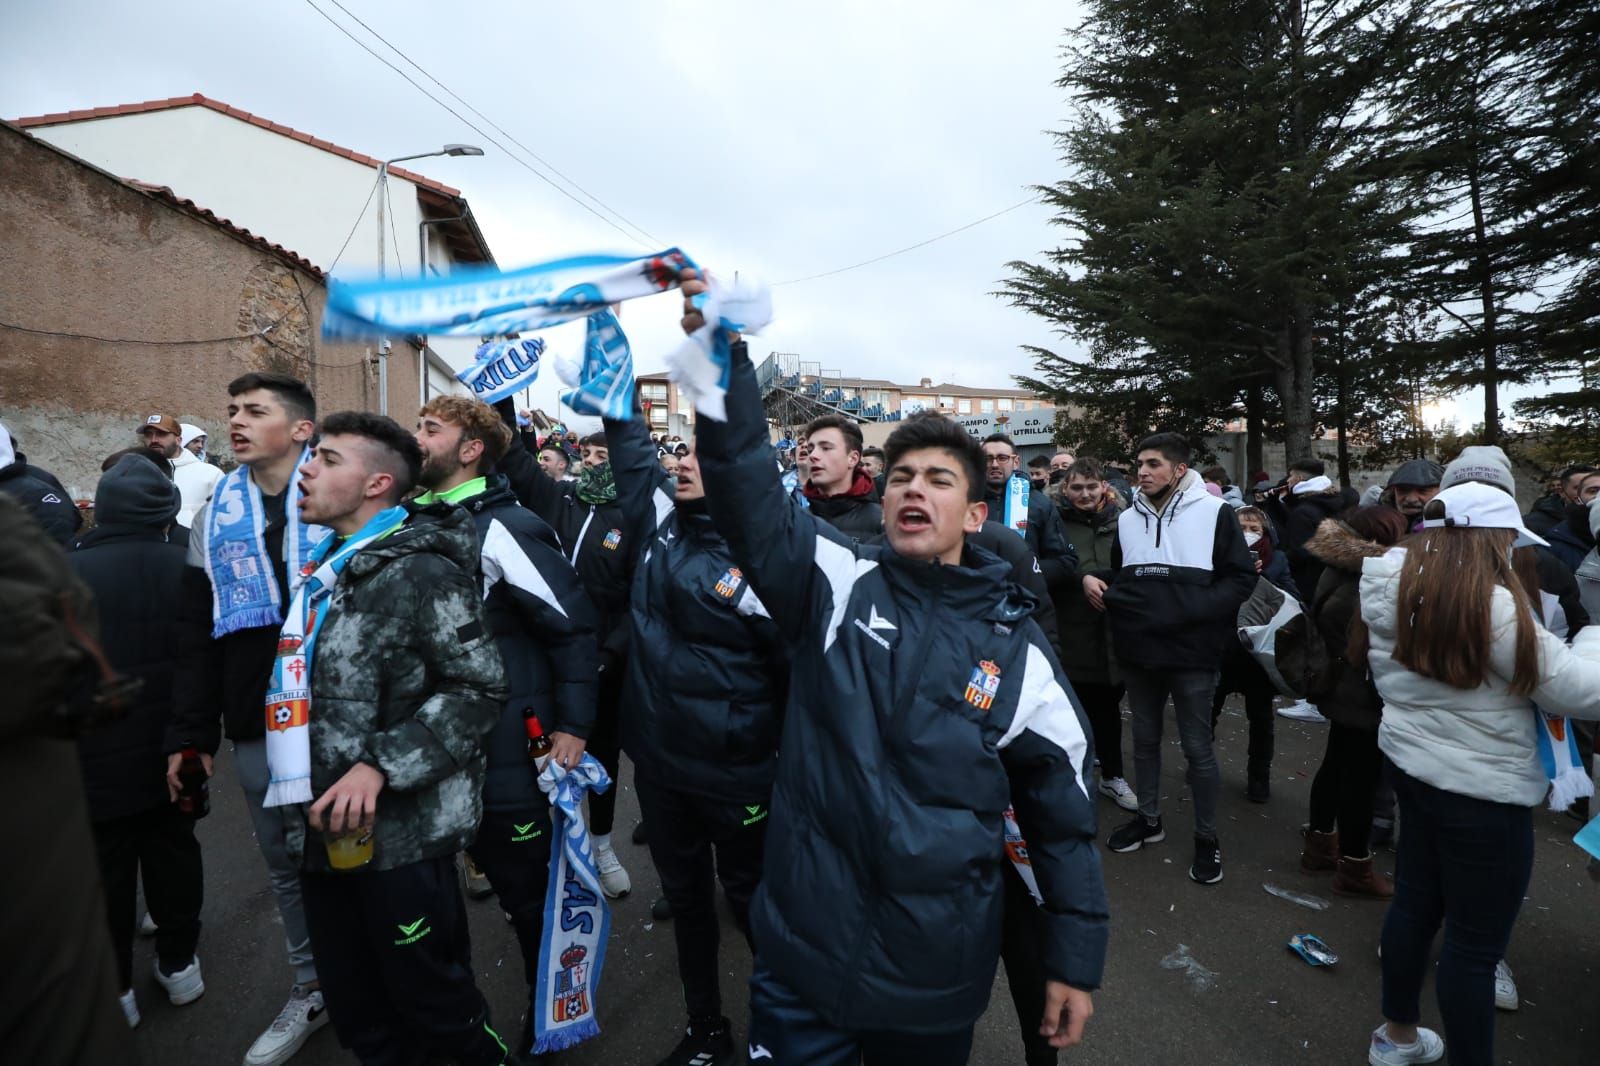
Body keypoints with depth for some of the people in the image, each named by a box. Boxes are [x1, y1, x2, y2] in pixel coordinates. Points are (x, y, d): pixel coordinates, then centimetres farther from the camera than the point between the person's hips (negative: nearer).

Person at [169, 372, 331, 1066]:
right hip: (258, 732, 4)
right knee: (287, 867, 16)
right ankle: (311, 991, 35)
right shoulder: (217, 517, 7)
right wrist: (190, 732, 5)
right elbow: (196, 635, 10)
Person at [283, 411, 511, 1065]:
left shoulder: (421, 571, -15)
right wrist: (300, 797, 18)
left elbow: (479, 689, -19)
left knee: (436, 1009, 9)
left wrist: (379, 766, -24)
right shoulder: (327, 567, 12)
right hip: (327, 832, 8)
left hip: (400, 834, -8)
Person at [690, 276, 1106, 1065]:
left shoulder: (1017, 645, -4)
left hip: (937, 971, 1)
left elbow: (1060, 806, 2)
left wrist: (1075, 957, 4)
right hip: (805, 948, -1)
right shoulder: (837, 584, -6)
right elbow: (747, 492, -21)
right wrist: (721, 353, -31)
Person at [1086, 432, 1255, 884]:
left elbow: (1241, 577, -9)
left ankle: (1207, 838, 25)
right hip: (1138, 649, 5)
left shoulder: (1215, 512, -7)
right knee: (1145, 739, 18)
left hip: (1191, 651, -4)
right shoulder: (1128, 518, 7)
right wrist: (1095, 579, -2)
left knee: (1197, 747, 8)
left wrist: (1195, 609, -21)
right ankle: (1148, 819, 35)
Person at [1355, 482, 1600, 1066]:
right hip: (1482, 790, -8)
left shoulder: (1399, 593, -1)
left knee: (1415, 901, 22)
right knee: (1475, 941, 7)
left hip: (1415, 767, 8)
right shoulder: (1495, 607, -22)